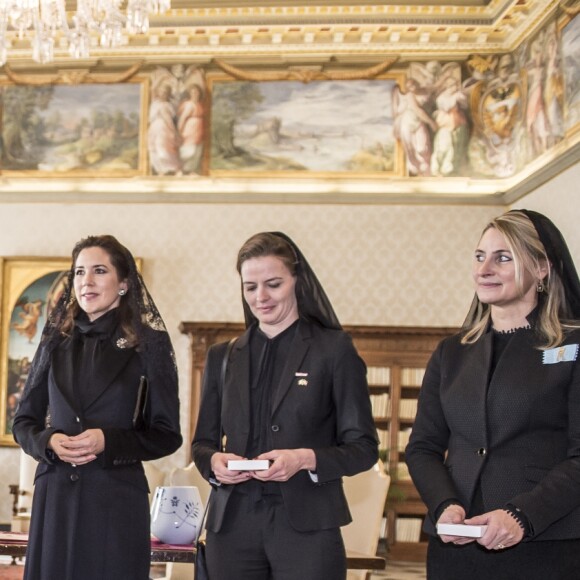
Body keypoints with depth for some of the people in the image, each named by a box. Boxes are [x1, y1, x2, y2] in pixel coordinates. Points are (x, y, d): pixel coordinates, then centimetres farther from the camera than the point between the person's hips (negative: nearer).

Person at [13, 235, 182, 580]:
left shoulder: (148, 344, -1)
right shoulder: (56, 342, 10)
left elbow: (167, 435, -1)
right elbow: (24, 422, 13)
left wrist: (107, 441, -16)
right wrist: (50, 442, -9)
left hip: (116, 500, -3)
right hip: (54, 498, 3)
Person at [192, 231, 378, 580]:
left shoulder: (335, 349, 1)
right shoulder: (222, 357, 13)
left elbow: (363, 447, -1)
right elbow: (203, 442, 17)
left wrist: (306, 459, -18)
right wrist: (213, 461, -7)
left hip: (306, 527, -3)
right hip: (233, 525, 3)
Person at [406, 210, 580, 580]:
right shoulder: (452, 353, 13)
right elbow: (423, 447, 10)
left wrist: (522, 515, -20)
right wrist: (445, 505, -9)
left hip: (546, 547, -4)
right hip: (455, 546, 4)